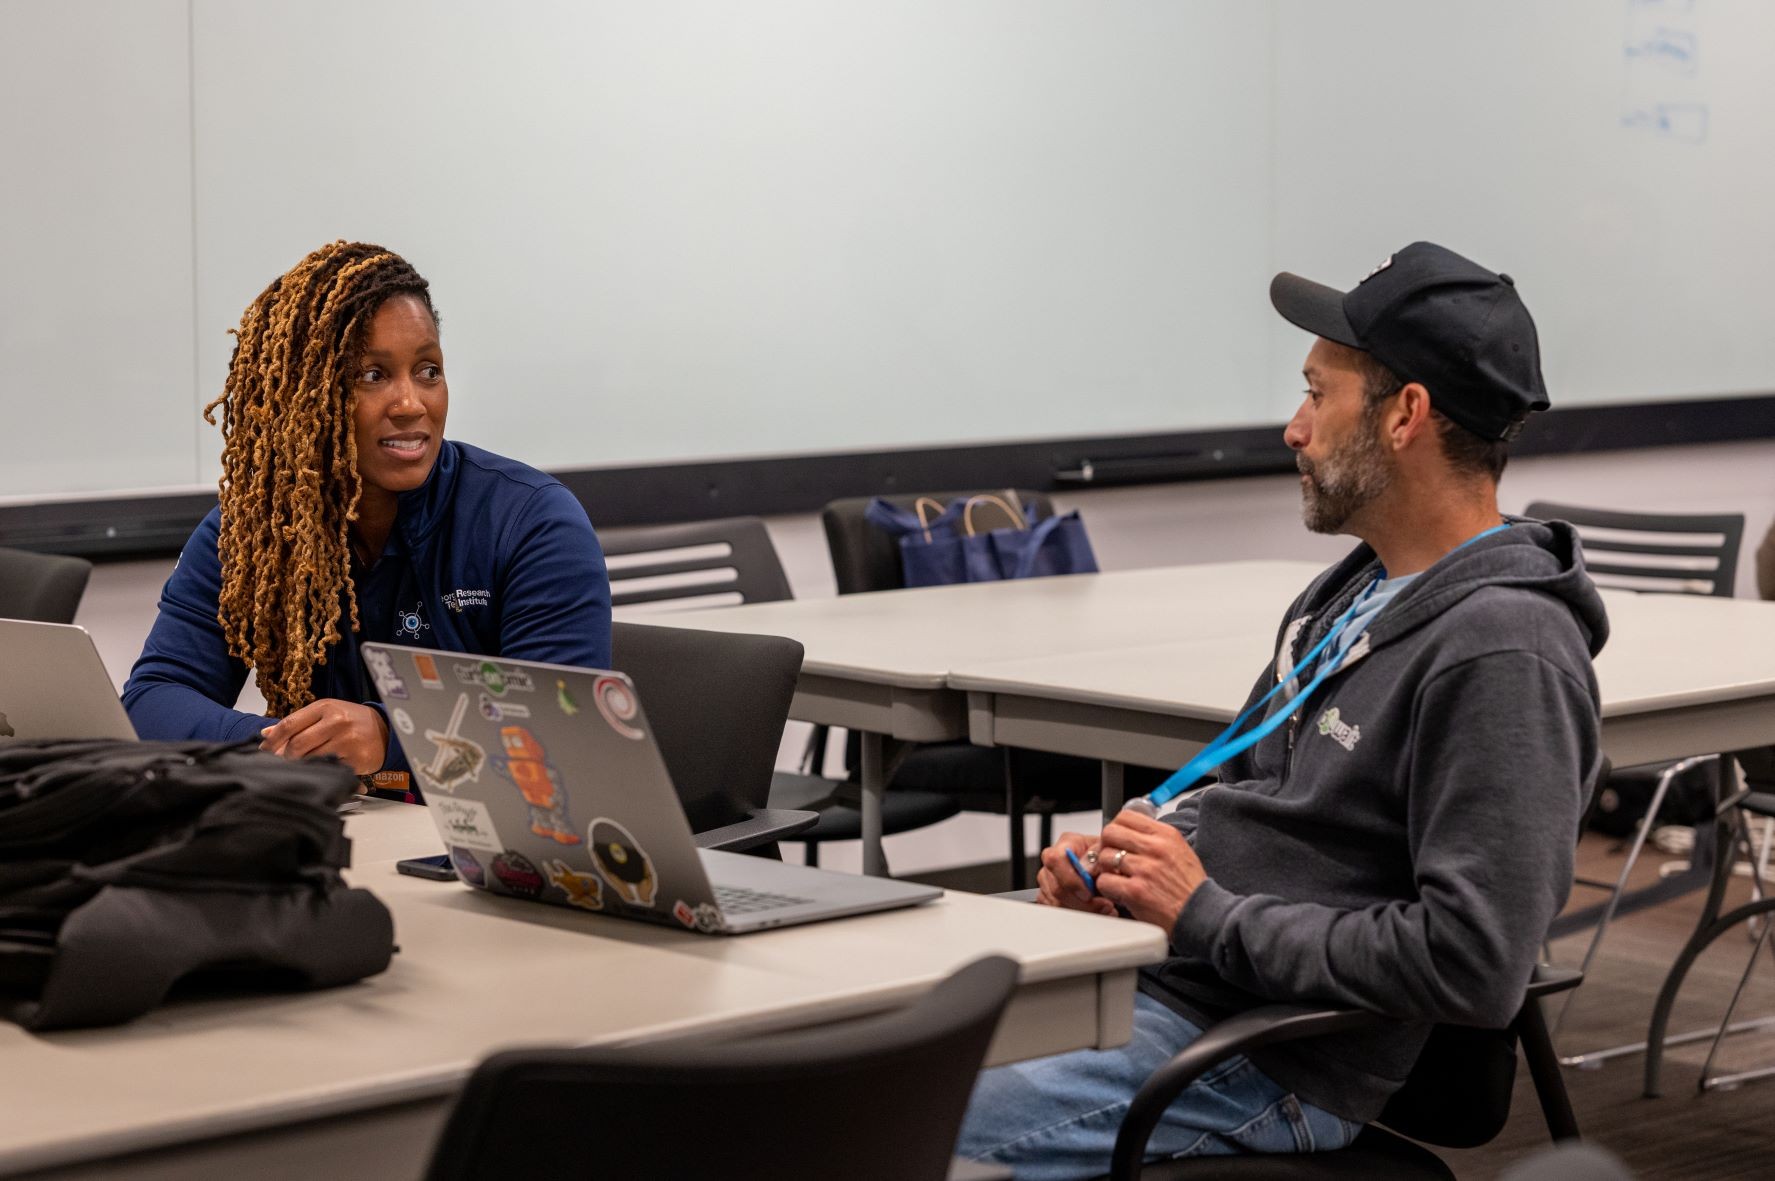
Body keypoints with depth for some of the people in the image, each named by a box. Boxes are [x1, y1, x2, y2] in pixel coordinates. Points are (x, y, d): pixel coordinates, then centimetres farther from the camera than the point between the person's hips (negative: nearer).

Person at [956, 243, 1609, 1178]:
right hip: (1130, 967, 10)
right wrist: (1115, 865, 4)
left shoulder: (1504, 655, -18)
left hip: (1257, 1057, -10)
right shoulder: (1352, 591, 14)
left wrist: (1207, 916, -18)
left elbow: (1474, 965, -26)